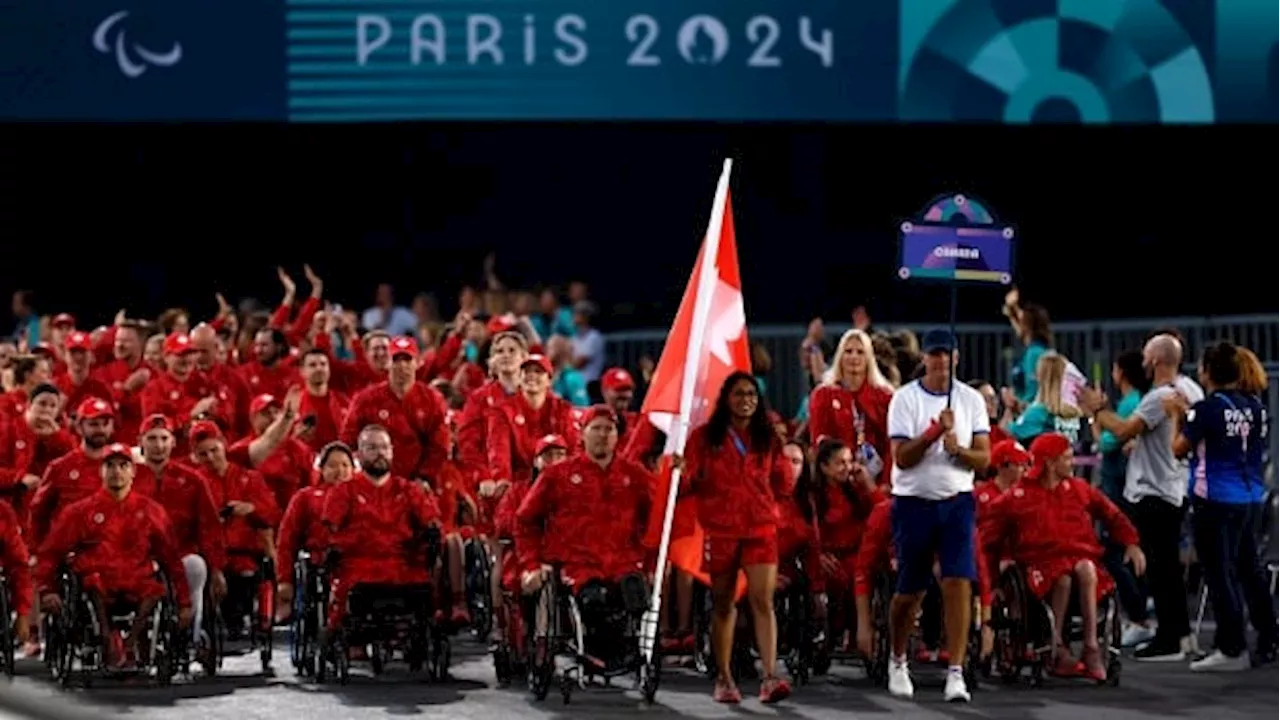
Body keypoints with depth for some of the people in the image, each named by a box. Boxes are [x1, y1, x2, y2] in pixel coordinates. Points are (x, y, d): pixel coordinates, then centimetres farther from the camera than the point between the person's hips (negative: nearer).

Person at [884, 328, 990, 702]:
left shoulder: (971, 400, 4)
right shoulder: (904, 399, -3)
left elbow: (983, 459, 1)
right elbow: (902, 458, -11)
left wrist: (958, 449, -19)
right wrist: (935, 431, -23)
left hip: (957, 502, 1)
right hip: (914, 502, -1)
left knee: (959, 584, -13)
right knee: (910, 591, 7)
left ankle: (956, 673, -14)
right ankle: (898, 662, 31)